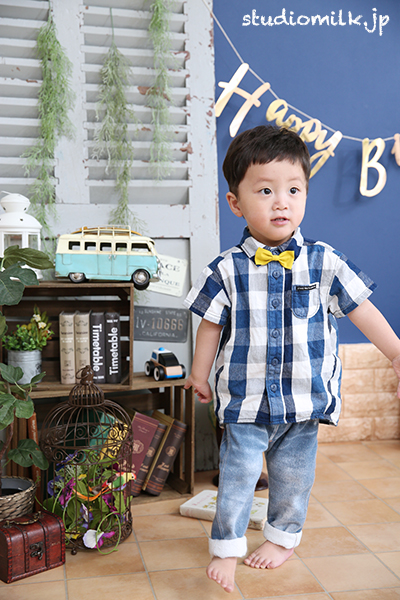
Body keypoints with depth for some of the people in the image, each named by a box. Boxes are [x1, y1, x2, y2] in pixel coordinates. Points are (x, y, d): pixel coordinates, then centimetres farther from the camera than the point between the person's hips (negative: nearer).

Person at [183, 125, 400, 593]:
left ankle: (283, 537, 42)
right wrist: (199, 373, 10)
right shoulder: (227, 270, -8)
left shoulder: (325, 264, -6)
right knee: (237, 476, 5)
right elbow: (211, 324, 2)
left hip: (304, 399, 2)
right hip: (245, 400, -1)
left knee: (293, 476, 18)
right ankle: (226, 546, 25)